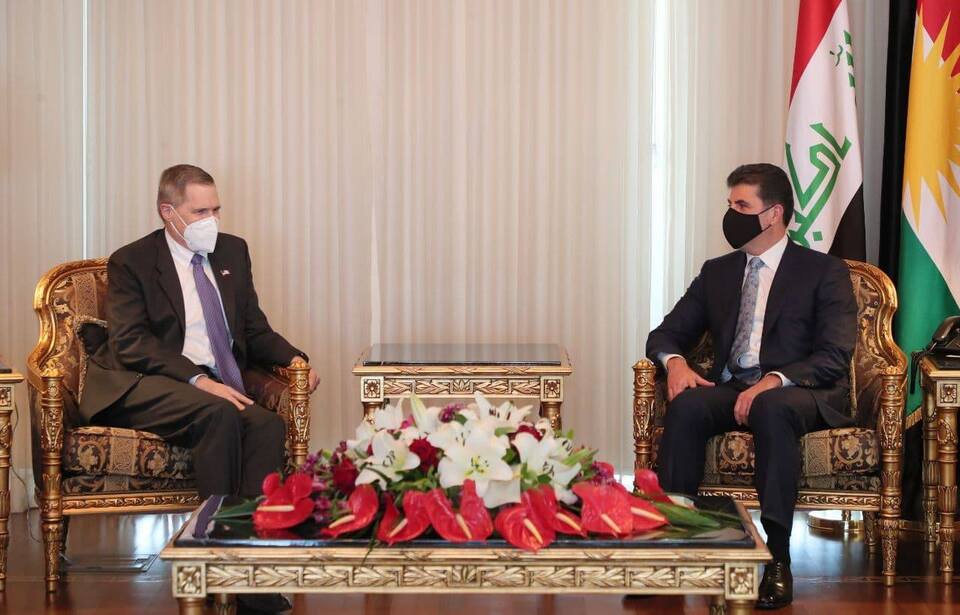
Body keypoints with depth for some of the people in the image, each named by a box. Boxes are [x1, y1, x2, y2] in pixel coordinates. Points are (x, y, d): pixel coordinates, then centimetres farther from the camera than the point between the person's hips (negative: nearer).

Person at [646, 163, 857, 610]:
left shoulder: (824, 272, 2)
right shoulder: (717, 272, 17)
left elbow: (833, 357, -9)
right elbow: (666, 333, 16)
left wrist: (774, 381, -26)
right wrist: (675, 362, -9)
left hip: (803, 393, -4)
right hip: (732, 389, 4)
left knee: (771, 407, -39)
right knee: (686, 406, -30)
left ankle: (778, 559, -37)